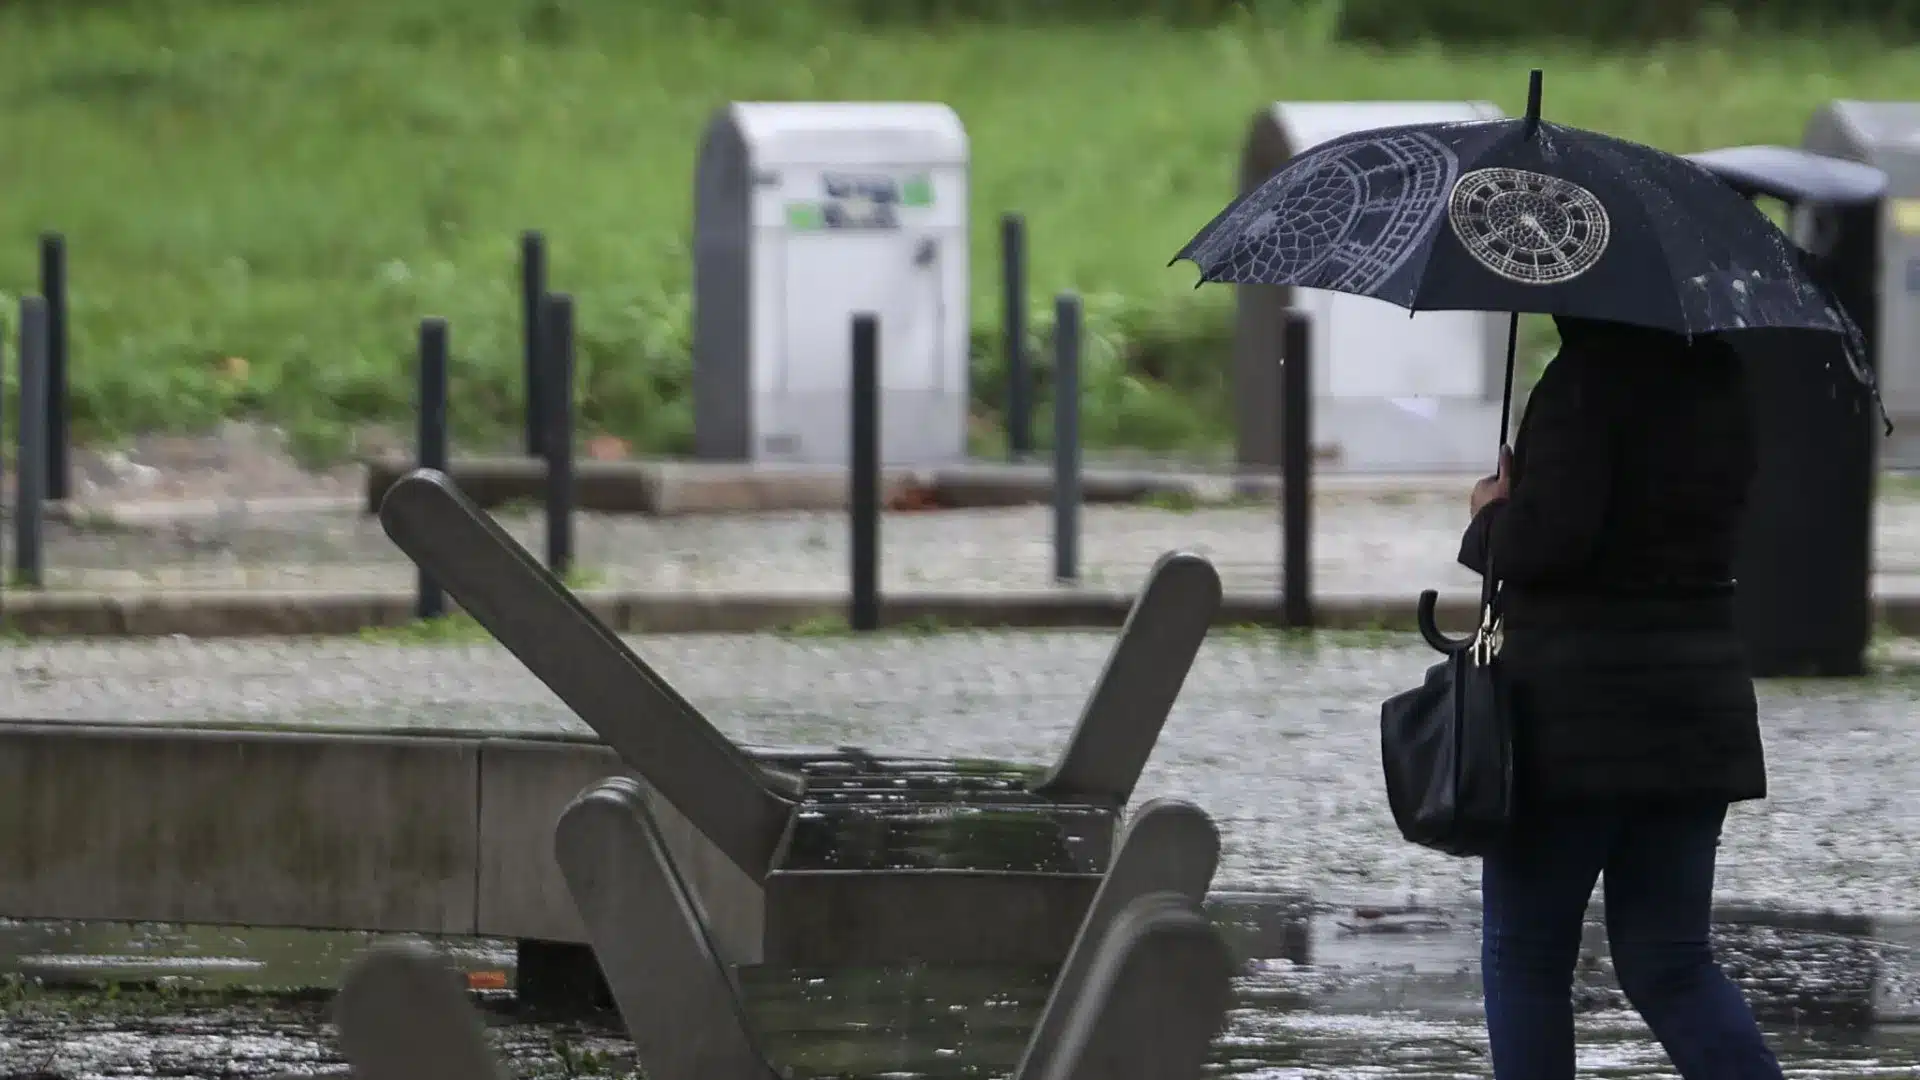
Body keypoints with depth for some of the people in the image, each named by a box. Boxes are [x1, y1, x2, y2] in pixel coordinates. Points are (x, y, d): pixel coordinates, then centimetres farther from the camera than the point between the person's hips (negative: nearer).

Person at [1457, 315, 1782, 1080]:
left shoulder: (1584, 384, -15)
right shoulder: (1719, 383, 9)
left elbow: (1551, 536, -23)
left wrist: (1491, 517, -1)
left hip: (1573, 715, -7)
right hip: (1696, 713, 7)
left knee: (1525, 953, 6)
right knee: (1669, 961, 10)